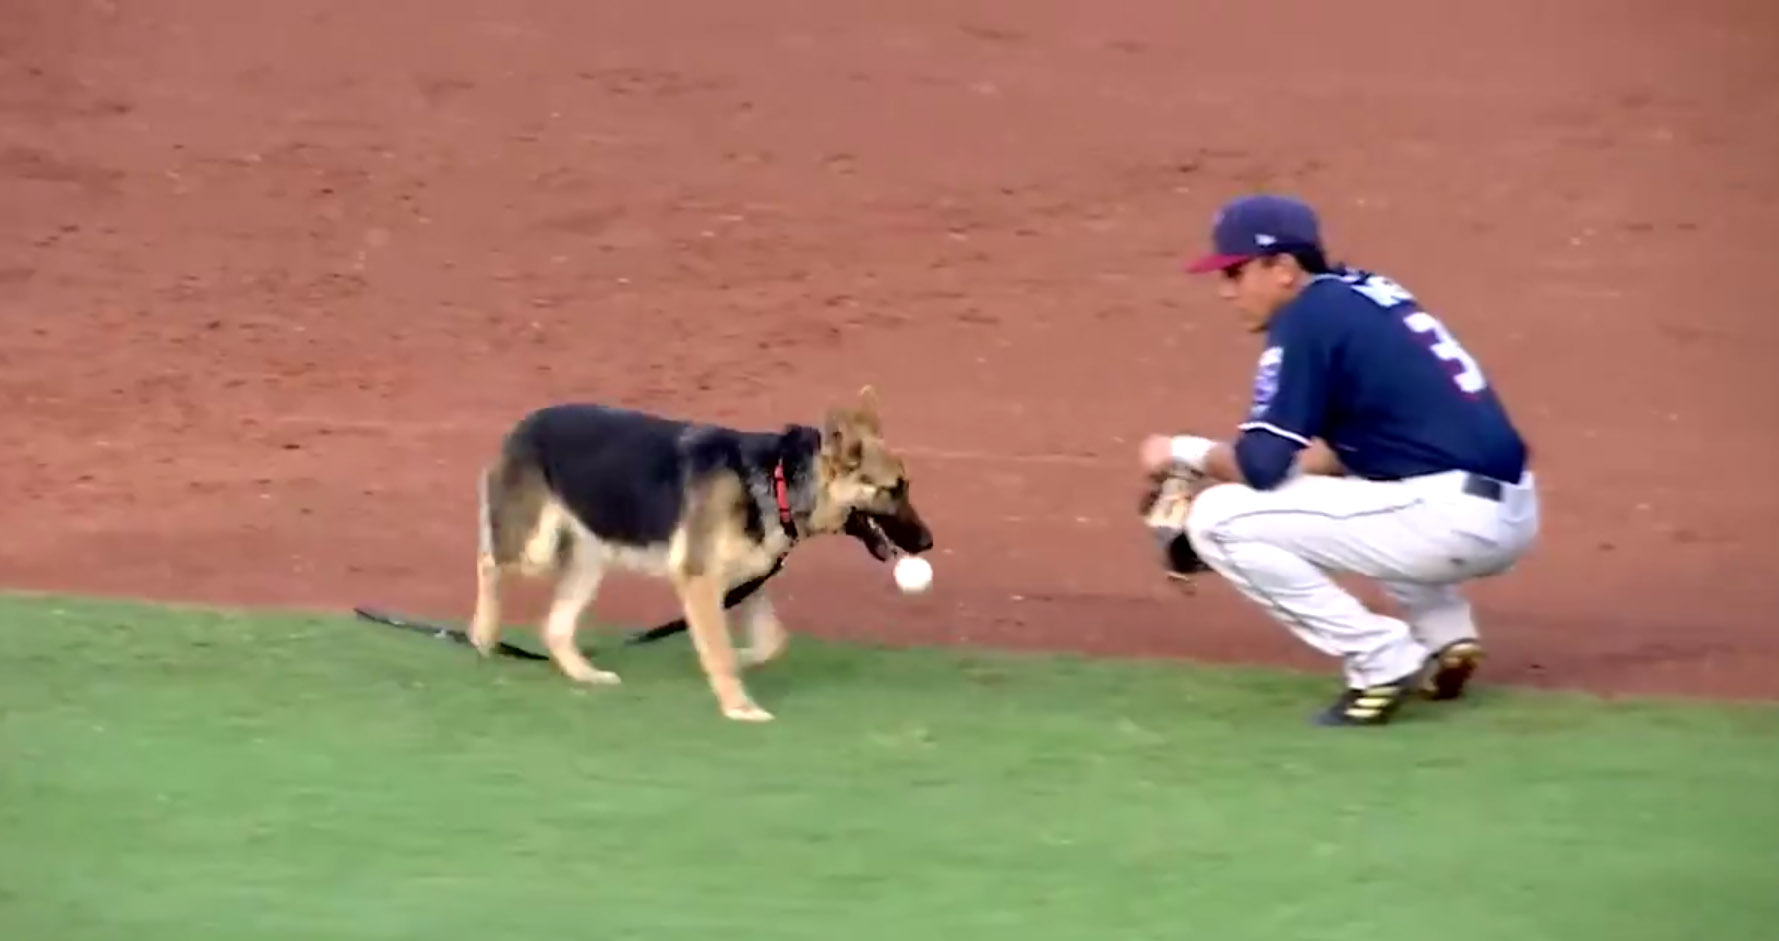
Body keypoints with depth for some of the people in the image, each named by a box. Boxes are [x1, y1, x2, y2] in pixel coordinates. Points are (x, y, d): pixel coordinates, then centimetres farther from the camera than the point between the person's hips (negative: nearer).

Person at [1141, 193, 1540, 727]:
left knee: (1218, 519, -6)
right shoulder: (1368, 294, 18)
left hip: (1451, 521, -9)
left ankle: (1382, 660, -6)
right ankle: (1445, 638, 20)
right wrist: (1220, 463, 20)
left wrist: (1184, 452, 8)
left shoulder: (1305, 319, -7)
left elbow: (1260, 466, -11)